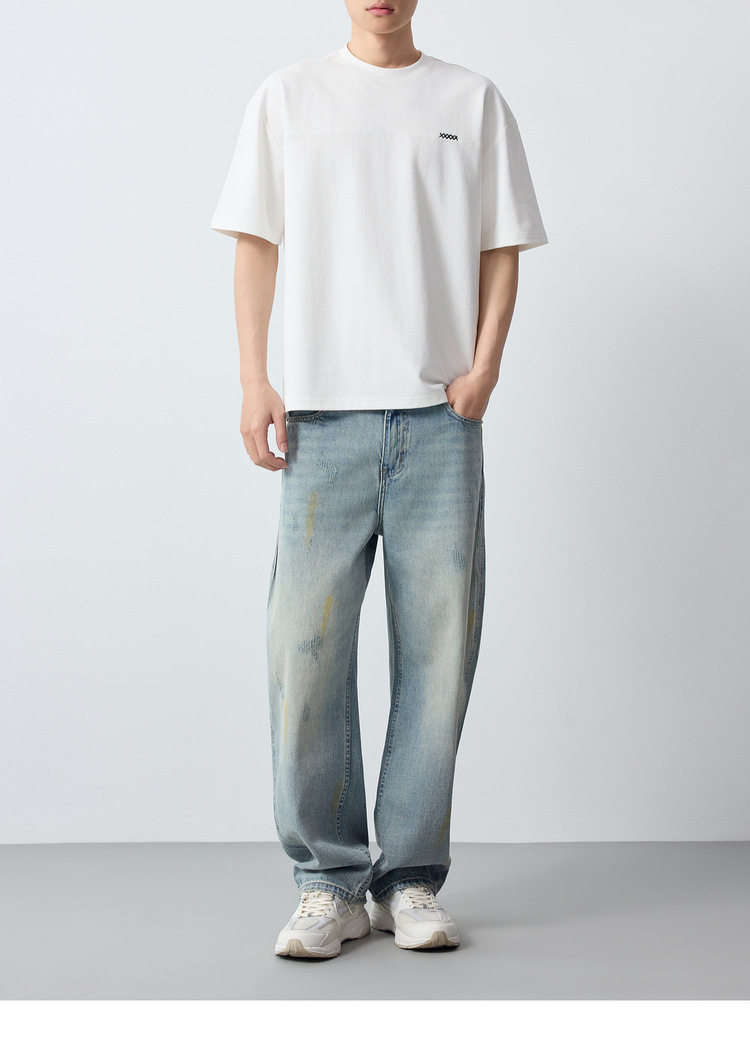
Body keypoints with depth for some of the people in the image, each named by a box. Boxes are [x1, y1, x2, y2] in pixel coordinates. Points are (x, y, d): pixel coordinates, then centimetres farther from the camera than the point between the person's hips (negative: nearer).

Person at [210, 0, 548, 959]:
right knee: (304, 645, -6)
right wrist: (254, 382, -1)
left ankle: (411, 879, 11)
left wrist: (483, 368, -4)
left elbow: (501, 250, 12)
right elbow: (255, 244, 10)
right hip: (323, 413, 0)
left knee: (437, 649, 0)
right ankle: (328, 880, 6)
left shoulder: (473, 100, 14)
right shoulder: (287, 96, 13)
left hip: (441, 418, 1)